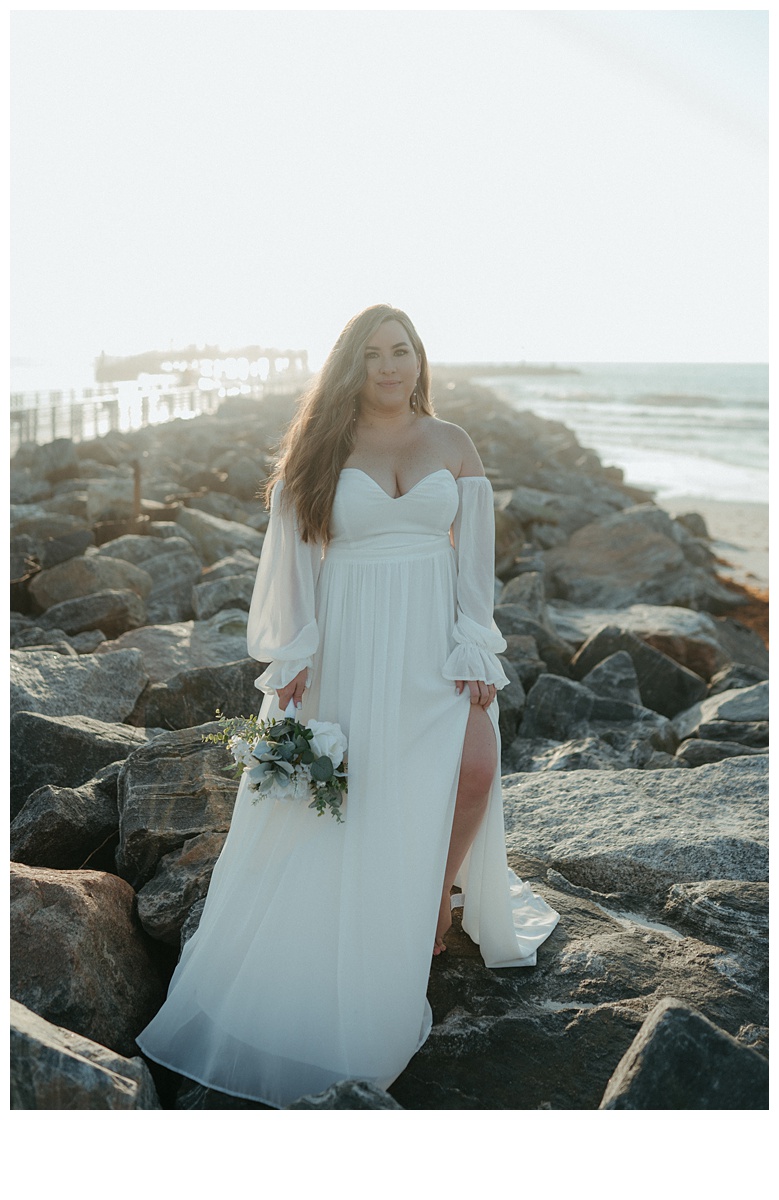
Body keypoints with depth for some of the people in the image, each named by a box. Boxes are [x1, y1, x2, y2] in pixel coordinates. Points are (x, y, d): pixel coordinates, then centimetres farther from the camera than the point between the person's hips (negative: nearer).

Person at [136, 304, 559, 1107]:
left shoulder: (452, 446, 7)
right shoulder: (323, 448, 3)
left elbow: (476, 559, 5)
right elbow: (292, 558, 2)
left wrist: (477, 657, -3)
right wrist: (292, 658, -6)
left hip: (432, 642, 2)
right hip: (348, 646, -1)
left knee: (475, 764, -18)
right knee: (349, 803, 0)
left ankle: (445, 896, 11)